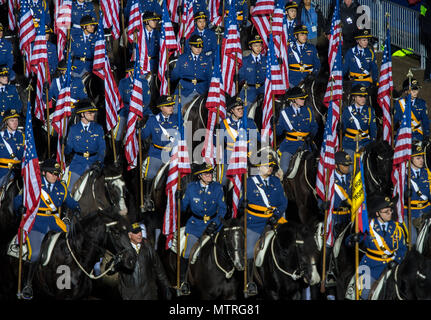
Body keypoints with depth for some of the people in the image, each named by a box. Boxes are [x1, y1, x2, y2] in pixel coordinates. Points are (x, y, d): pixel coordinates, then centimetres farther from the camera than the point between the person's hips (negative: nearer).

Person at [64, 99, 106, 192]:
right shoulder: (74, 129, 4)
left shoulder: (98, 128, 5)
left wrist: (99, 162, -16)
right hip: (77, 166, 0)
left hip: (94, 166, 1)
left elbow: (102, 148, -1)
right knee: (70, 191, -4)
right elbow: (68, 149, 8)